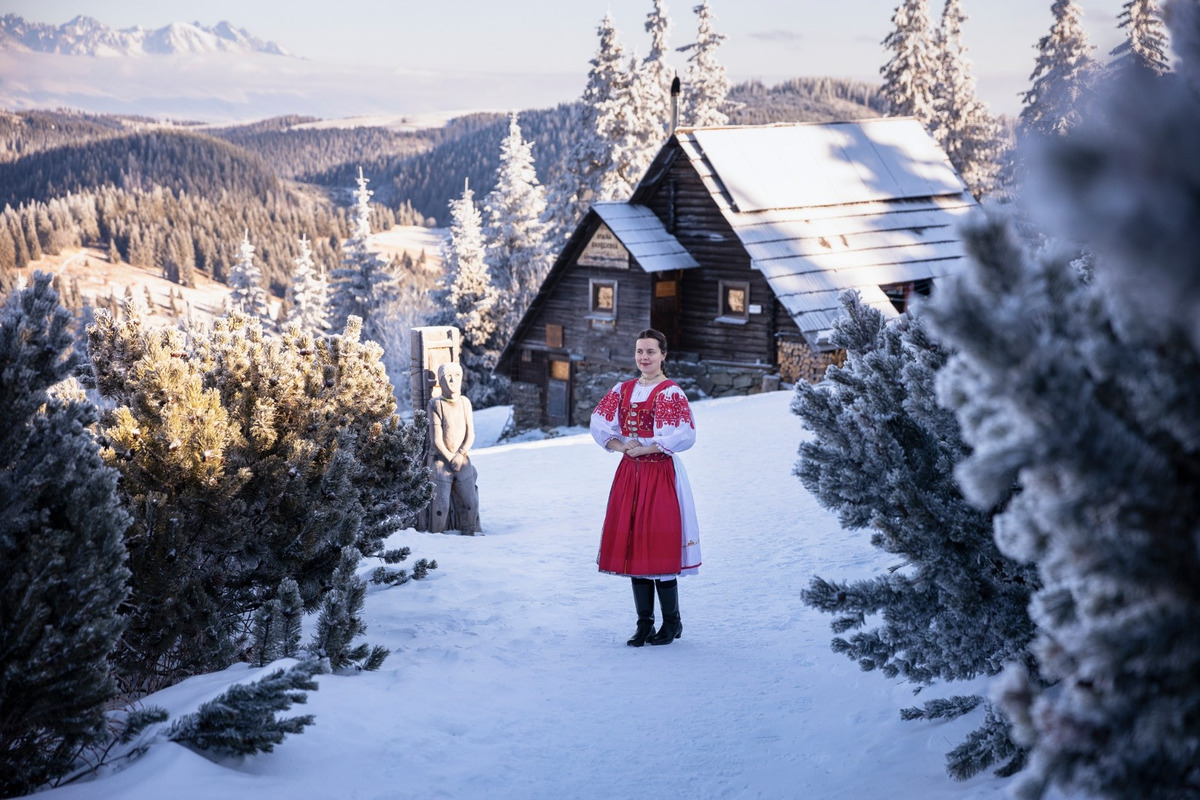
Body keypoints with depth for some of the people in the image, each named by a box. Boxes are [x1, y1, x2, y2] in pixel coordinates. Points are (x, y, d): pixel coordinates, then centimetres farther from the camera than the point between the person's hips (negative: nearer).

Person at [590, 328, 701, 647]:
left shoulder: (671, 393, -9)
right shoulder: (623, 390, 10)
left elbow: (684, 436, -18)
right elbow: (599, 423, 11)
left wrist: (644, 448, -15)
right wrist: (621, 446, -5)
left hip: (661, 474, -6)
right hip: (629, 473, 6)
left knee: (659, 548, -6)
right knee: (632, 546, 7)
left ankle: (672, 622, 9)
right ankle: (644, 624, 15)